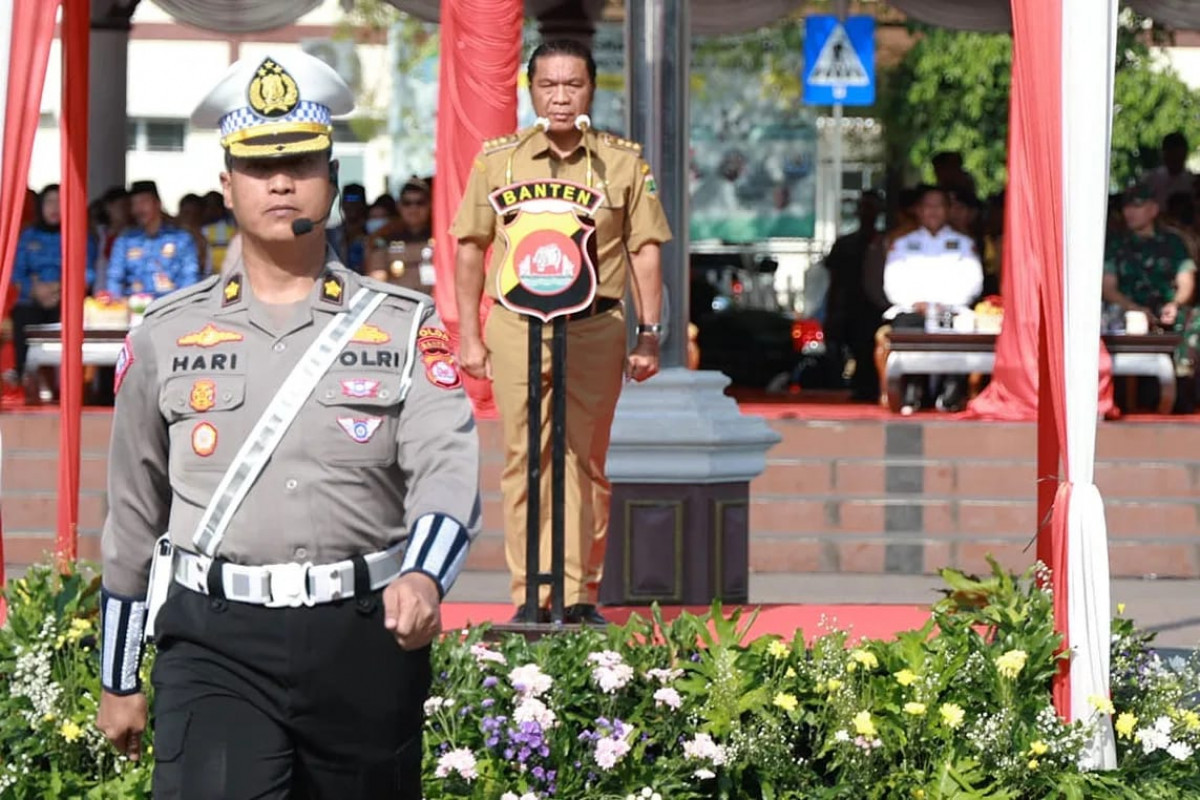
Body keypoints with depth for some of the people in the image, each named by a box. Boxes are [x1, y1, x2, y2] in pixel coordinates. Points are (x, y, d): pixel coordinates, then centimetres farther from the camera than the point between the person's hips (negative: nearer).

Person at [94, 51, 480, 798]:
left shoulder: (405, 329, 4)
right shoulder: (166, 336, 8)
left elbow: (448, 471, -11)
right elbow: (133, 518, 14)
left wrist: (423, 576, -33)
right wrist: (119, 681, 16)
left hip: (367, 643, 1)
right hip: (219, 649, -1)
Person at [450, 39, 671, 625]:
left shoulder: (624, 162, 7)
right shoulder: (498, 159, 7)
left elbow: (645, 249, 9)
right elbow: (470, 248, 10)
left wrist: (650, 334, 3)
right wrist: (469, 334, 6)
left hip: (596, 328, 0)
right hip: (518, 327, 0)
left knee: (586, 461, 3)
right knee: (524, 460, -3)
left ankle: (580, 595, 8)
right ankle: (530, 597, 0)